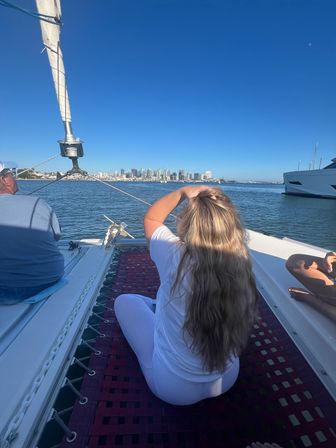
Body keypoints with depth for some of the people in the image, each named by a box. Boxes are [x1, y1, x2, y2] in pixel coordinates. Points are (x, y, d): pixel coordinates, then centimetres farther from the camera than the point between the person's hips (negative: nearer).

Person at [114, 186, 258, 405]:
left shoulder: (176, 258, -34)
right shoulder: (241, 266, -22)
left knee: (125, 302, 13)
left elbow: (151, 218, -13)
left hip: (175, 388, -4)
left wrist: (183, 192, -7)